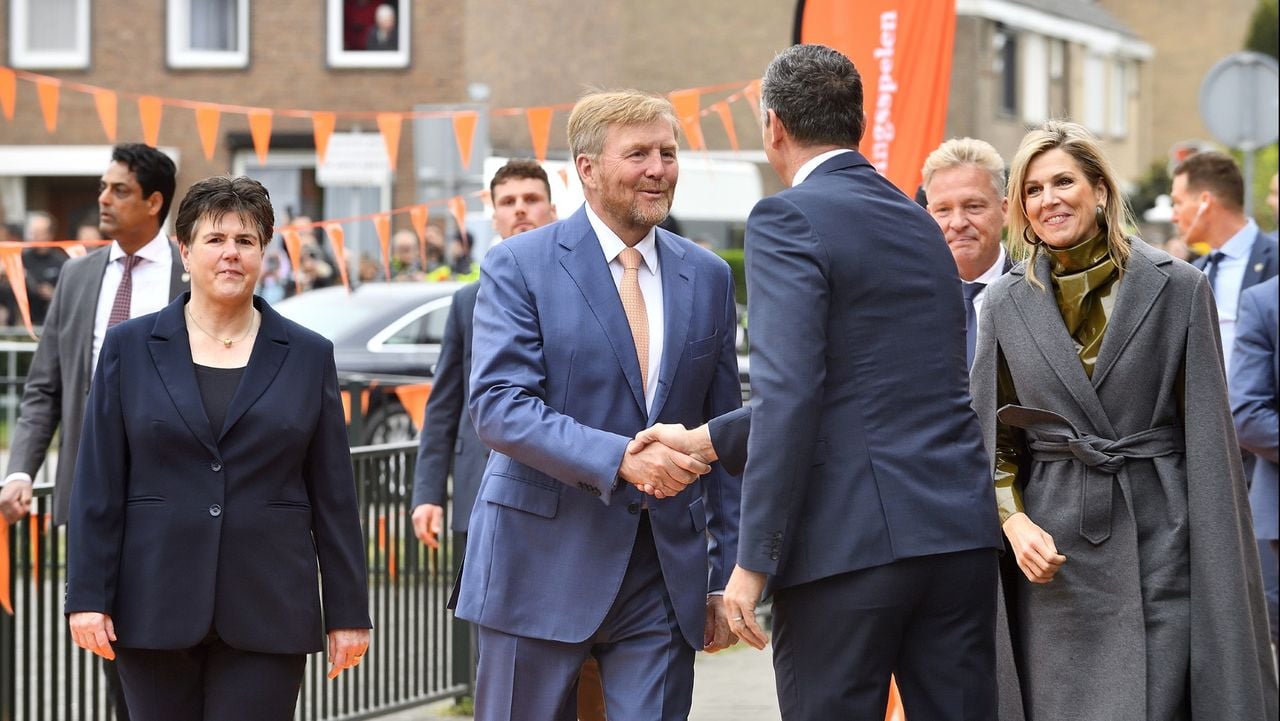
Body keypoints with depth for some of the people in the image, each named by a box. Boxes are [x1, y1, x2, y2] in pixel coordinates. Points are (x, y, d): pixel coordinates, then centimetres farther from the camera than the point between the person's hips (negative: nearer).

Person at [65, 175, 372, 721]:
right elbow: (98, 486, 3)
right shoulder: (130, 348, 5)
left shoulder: (308, 356, 6)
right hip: (155, 607, 0)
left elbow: (333, 496, 6)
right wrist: (88, 597, -4)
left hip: (267, 611, 0)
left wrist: (348, 611, 3)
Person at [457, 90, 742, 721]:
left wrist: (724, 576, 9)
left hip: (666, 571, 3)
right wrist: (620, 459, -26)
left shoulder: (708, 278, 10)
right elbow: (498, 408, -14)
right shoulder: (519, 266, -3)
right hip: (543, 567, -3)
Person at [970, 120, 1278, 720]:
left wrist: (1218, 574, -6)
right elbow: (992, 437, 11)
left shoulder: (1178, 288, 0)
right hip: (1054, 551, 2)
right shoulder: (1006, 303, 7)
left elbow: (1209, 443, -1)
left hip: (1159, 543, -2)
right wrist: (1014, 520, -7)